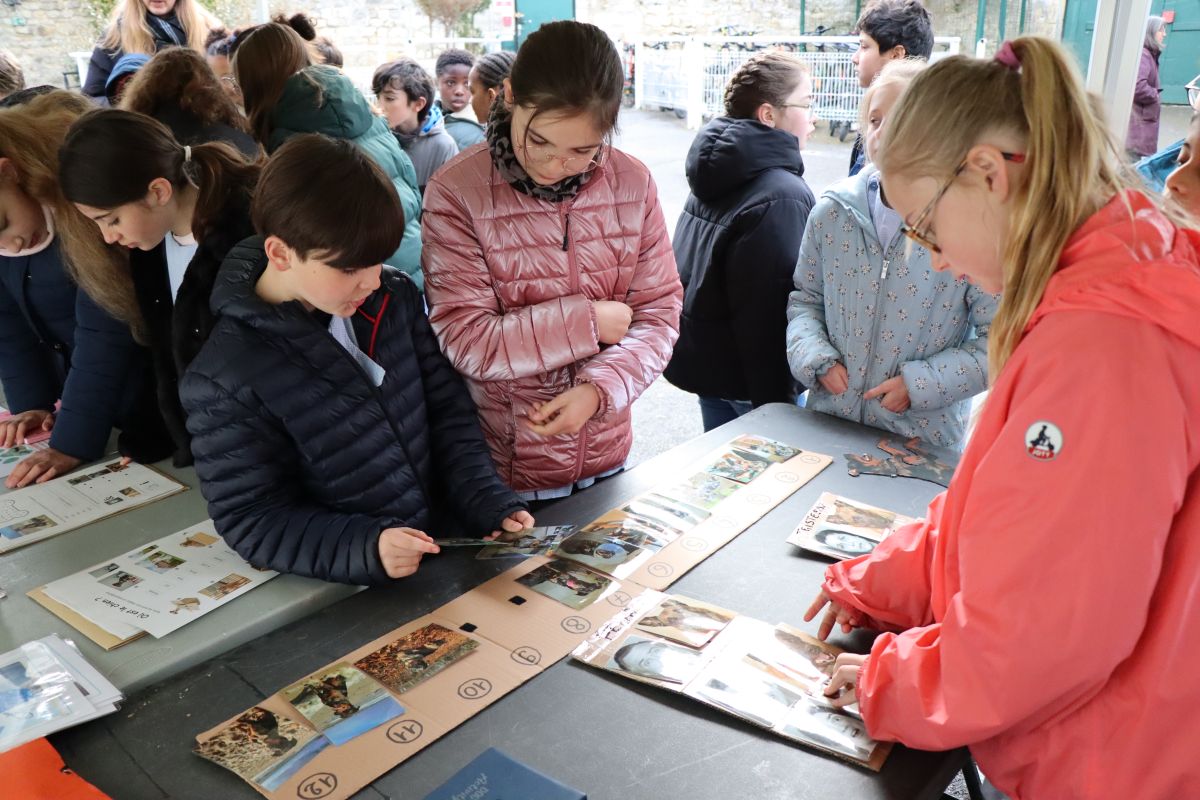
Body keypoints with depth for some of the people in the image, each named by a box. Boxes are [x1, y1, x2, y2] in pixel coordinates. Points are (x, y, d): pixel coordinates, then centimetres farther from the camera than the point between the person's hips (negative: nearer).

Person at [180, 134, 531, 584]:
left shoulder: (395, 297, 0)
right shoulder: (225, 382, -14)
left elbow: (447, 409, 7)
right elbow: (252, 521, -10)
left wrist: (490, 503, -6)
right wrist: (365, 548, -25)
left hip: (451, 553, 3)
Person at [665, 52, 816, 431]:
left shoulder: (717, 172, 7)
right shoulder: (782, 196, -22)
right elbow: (769, 310, -24)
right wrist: (777, 398, -19)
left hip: (699, 355, 9)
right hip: (744, 377, -9)